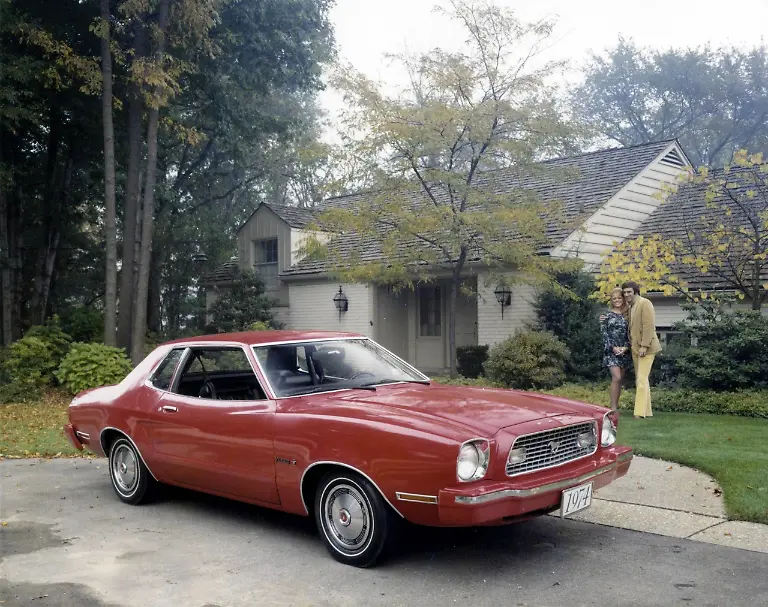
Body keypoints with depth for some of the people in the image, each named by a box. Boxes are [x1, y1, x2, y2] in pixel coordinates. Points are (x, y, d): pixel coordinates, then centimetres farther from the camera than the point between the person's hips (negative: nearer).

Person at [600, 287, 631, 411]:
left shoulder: (627, 316, 11)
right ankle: (613, 408, -13)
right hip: (611, 350, -4)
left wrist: (626, 347, -10)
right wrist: (613, 347, -13)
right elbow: (604, 333, -3)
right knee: (616, 377, -16)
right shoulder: (607, 315, 3)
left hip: (624, 351, 4)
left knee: (620, 379, 6)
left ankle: (616, 406, 12)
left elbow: (629, 334, 7)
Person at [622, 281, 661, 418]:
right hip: (635, 348, 9)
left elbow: (649, 326, -18)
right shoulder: (630, 307, 16)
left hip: (645, 348, -9)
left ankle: (640, 412, -13)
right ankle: (646, 411, 19)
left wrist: (644, 346, -21)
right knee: (639, 380, 12)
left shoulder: (645, 303, -12)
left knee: (642, 379, -12)